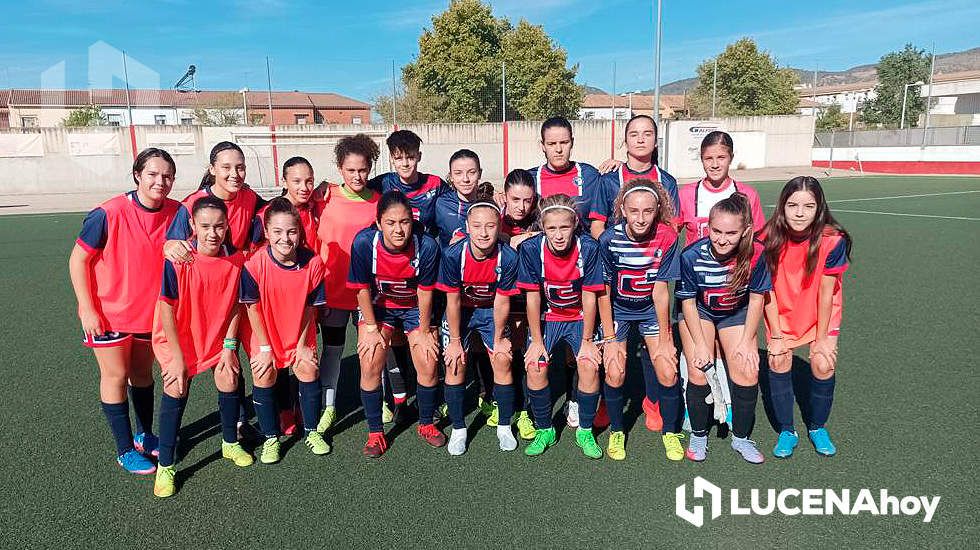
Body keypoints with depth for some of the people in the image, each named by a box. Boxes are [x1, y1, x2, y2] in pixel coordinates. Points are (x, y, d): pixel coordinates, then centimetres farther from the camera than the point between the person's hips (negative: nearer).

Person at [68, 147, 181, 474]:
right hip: (108, 312, -4)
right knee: (115, 376, 7)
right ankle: (125, 450, 20)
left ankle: (145, 435, 36)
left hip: (149, 310, 4)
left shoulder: (175, 212, -9)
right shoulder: (109, 214, -20)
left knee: (142, 372, 18)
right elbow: (78, 260, -13)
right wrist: (87, 309, -14)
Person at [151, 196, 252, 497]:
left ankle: (230, 444, 25)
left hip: (218, 335, 3)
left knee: (229, 381, -2)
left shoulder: (236, 259, -14)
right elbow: (167, 309, -18)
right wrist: (178, 357, -15)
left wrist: (229, 345, -6)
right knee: (176, 389, -14)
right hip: (178, 336, -3)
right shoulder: (177, 260, -24)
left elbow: (235, 304, -3)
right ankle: (165, 467, 2)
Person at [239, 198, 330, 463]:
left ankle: (312, 431, 19)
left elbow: (310, 307, -7)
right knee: (264, 376, -6)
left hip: (298, 331, 1)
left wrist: (302, 344, -5)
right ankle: (271, 438, 15)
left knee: (308, 371, -4)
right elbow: (253, 308, -13)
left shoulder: (313, 262, -19)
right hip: (263, 331, -1)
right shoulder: (255, 264, -23)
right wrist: (265, 347, -9)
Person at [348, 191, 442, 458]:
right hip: (377, 307, 0)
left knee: (428, 365, -7)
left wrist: (424, 331, -6)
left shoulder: (427, 245, -28)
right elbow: (363, 289, -14)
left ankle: (426, 424, 20)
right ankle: (375, 432, 9)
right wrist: (371, 328, -10)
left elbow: (425, 291, -15)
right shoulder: (364, 242, -28)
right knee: (369, 365, -12)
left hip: (415, 308, 0)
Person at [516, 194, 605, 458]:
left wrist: (587, 341, -10)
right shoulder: (531, 248, -20)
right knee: (535, 366, -17)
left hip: (580, 318, 0)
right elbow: (533, 297, -13)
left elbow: (589, 297, -14)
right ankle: (544, 430, 6)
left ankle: (585, 431, 4)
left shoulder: (589, 247, -21)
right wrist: (536, 341, -9)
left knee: (589, 365, -19)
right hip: (546, 317, 1)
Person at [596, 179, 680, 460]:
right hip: (617, 309, -1)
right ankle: (616, 432, 15)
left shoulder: (666, 237, -20)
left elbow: (660, 290, -15)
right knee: (615, 373, -12)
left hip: (652, 310, 1)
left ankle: (670, 432, 18)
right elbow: (603, 291, -15)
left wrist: (665, 339, -10)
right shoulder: (609, 239, -23)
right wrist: (610, 339, -13)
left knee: (668, 373, -9)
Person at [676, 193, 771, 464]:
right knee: (699, 372, -15)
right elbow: (688, 303, -15)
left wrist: (747, 341, -10)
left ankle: (741, 438, 14)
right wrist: (700, 344, -17)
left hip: (736, 313, 2)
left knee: (748, 372, -11)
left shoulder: (756, 253, -24)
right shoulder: (692, 256, -28)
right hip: (698, 312, -1)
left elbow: (756, 298, -10)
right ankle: (698, 435, 10)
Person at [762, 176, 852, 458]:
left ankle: (817, 427, 17)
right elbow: (768, 289, -14)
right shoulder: (770, 238, -22)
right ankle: (787, 432, 9)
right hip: (781, 311, 1)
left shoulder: (832, 240, -26)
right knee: (778, 361, -10)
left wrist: (822, 338, -10)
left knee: (823, 365, -10)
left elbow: (826, 293, -18)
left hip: (821, 313, -1)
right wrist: (775, 336, -12)